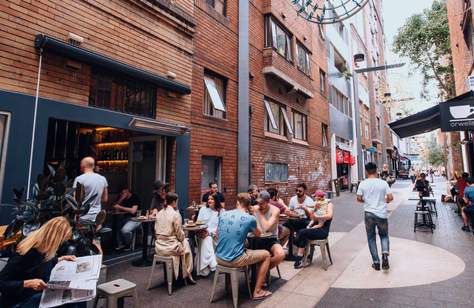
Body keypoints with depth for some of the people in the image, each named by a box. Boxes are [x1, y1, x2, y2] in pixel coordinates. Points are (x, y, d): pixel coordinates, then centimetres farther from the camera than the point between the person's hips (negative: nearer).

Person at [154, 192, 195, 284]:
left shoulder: (159, 214, 4)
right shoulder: (175, 214, -15)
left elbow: (156, 230, 10)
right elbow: (179, 234, -11)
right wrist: (182, 238, 9)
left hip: (159, 247, 6)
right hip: (171, 247, -6)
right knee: (185, 243, 23)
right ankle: (187, 274, 30)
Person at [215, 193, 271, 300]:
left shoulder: (223, 214, 2)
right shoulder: (250, 218, -8)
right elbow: (258, 234, 13)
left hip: (219, 258, 6)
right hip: (235, 260, -5)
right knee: (266, 255, 15)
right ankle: (257, 291, 19)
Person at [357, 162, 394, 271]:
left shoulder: (363, 183, -5)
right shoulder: (383, 183, -4)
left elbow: (359, 199, -4)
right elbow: (390, 197, -7)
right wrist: (384, 201, 14)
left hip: (369, 213, 0)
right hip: (382, 213, 1)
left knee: (371, 238, 12)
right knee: (384, 236, 19)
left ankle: (376, 262, 13)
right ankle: (385, 254, -7)